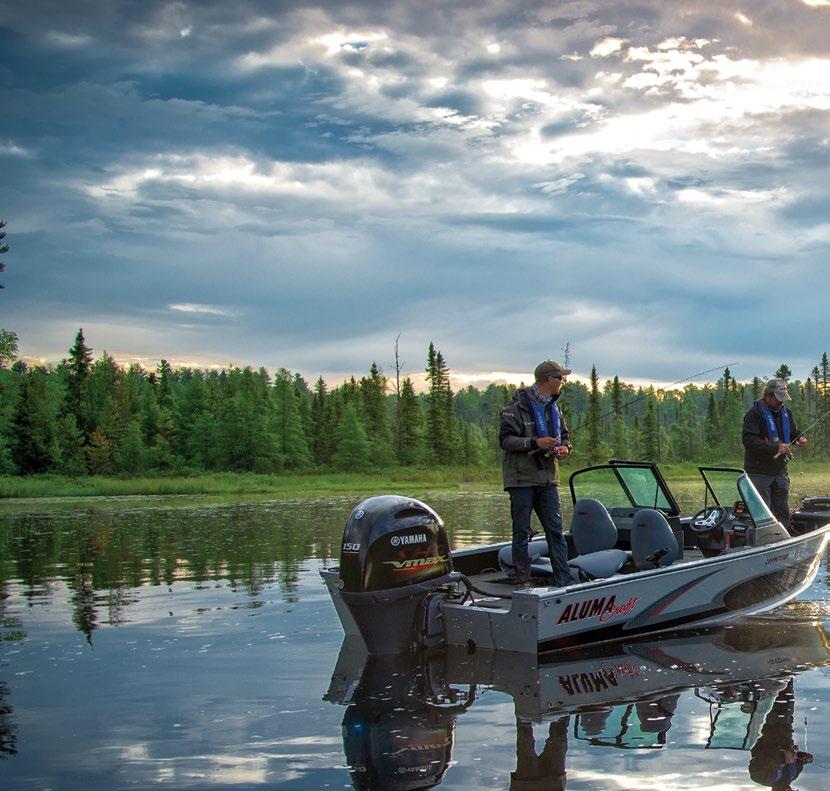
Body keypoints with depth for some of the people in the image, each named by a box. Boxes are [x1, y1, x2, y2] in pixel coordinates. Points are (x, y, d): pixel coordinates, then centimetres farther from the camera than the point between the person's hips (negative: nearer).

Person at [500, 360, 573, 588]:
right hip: (521, 478, -6)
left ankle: (564, 580, 5)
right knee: (522, 531, 1)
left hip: (548, 478, 7)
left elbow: (564, 436, 24)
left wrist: (565, 447, 0)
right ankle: (523, 580, 7)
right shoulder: (517, 408, -9)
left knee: (555, 530, 4)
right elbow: (505, 439, -14)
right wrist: (535, 443, -25)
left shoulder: (554, 408, 15)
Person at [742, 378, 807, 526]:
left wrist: (800, 438, 1)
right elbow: (748, 440, -24)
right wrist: (775, 447, -27)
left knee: (783, 513, 12)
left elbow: (793, 433, 26)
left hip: (780, 471, 7)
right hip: (759, 473, -7)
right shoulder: (755, 413, -12)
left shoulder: (785, 412, 12)